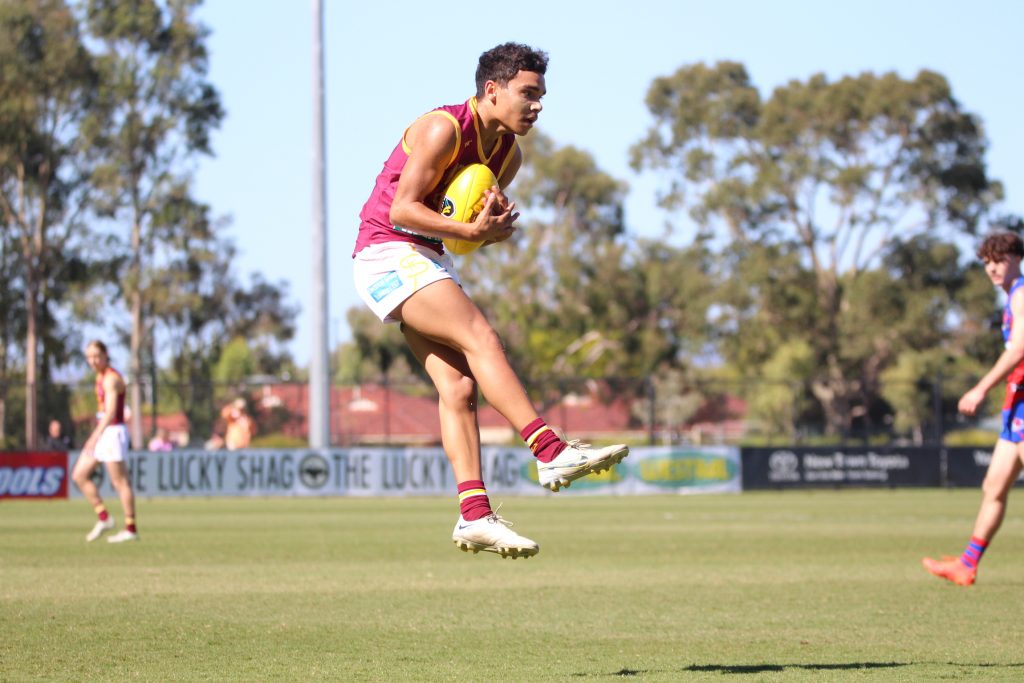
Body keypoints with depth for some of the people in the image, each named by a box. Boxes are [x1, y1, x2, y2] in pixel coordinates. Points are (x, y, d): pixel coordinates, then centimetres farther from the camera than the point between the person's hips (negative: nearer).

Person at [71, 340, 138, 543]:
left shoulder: (111, 378, -15)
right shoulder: (101, 376, 14)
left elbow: (111, 412, -25)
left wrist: (95, 437, -33)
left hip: (112, 432, -10)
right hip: (102, 432, 10)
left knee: (120, 482, -4)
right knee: (79, 475, 7)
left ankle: (130, 529, 2)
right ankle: (103, 518, 11)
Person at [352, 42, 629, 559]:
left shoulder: (508, 153, 10)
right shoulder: (444, 129, -15)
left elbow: (484, 224, 18)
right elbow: (401, 209, -19)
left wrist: (495, 225, -6)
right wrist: (471, 231, -28)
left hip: (427, 263, 9)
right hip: (387, 254, -9)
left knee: (459, 386, -5)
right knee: (481, 337, -24)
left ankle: (474, 515, -11)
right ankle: (551, 453, -31)